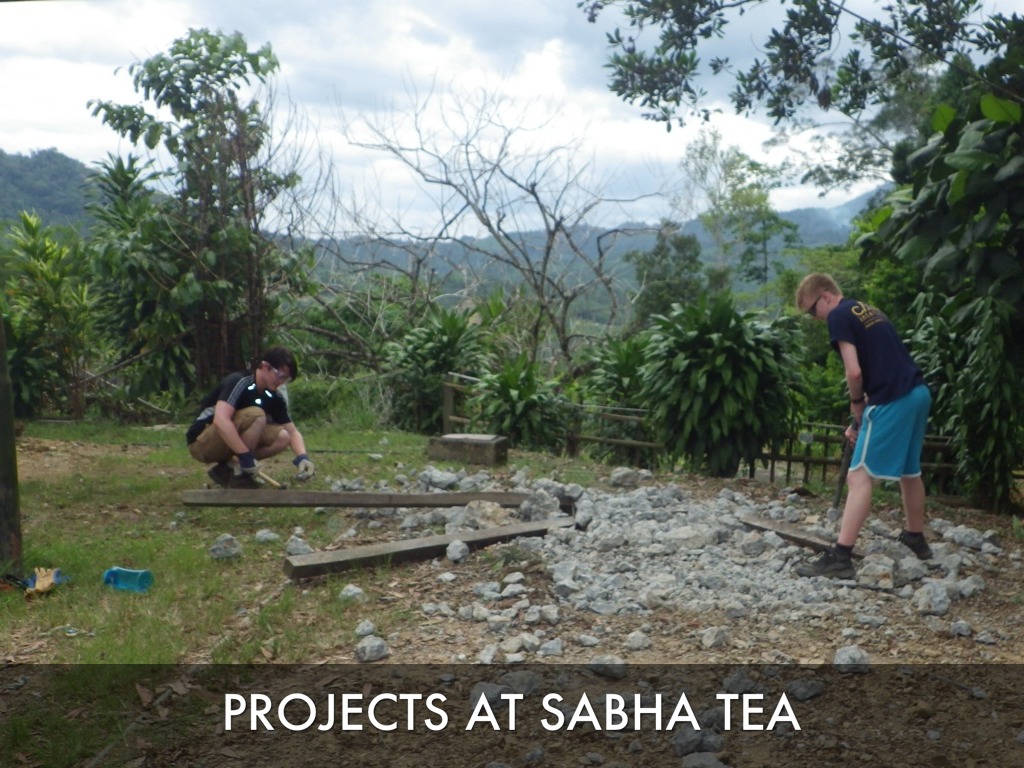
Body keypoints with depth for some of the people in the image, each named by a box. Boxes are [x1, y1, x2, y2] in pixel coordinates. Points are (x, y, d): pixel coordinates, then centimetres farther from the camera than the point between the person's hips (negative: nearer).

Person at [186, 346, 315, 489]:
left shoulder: (273, 398, 1)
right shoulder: (239, 382, -22)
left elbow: (292, 432, 3)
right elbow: (220, 421, -36)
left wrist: (302, 457, -17)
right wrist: (246, 456, -35)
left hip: (232, 442, 8)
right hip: (201, 443, -8)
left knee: (282, 437, -9)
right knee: (256, 416, -28)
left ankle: (227, 468, -2)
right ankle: (238, 476, -17)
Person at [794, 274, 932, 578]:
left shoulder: (839, 317, -6)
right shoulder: (868, 311, 22)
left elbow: (854, 372, -14)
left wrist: (856, 405, 3)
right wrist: (864, 406, 18)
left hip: (892, 401, -9)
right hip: (918, 393, 9)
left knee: (859, 477, -9)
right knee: (910, 471, 25)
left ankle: (840, 557, -12)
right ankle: (916, 538, 42)